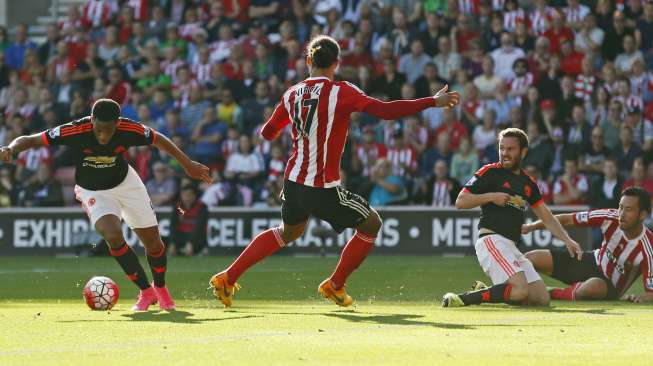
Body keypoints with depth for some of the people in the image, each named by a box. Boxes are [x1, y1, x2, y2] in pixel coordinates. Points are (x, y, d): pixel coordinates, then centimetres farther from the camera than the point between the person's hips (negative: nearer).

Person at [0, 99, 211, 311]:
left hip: (126, 182, 2)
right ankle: (146, 292, -9)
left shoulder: (129, 130, -27)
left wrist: (187, 164, 1)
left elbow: (158, 140, -5)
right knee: (113, 235, -27)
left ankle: (160, 288, 35)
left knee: (153, 241, 3)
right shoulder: (75, 131, -32)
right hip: (94, 192, -2)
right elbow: (30, 140, -27)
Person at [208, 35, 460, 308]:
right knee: (371, 224, 15)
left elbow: (268, 133, 14)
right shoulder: (341, 92, -14)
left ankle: (228, 278, 30)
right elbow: (386, 111, -21)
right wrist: (433, 102, -14)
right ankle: (334, 285, 21)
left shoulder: (292, 94, 3)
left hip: (293, 181, 6)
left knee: (289, 231, 32)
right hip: (323, 188, -6)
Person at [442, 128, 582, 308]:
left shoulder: (528, 183, 20)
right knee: (520, 290, -28)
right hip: (492, 240, -7)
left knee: (542, 299, -1)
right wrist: (491, 196, -12)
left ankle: (485, 292, 10)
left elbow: (546, 217, 24)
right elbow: (460, 201, -3)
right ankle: (464, 298, -20)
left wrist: (567, 240, 12)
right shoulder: (490, 172, 2)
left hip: (511, 246, 7)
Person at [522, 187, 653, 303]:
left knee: (595, 286, -41)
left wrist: (641, 298, -46)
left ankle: (553, 294, -13)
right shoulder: (610, 218, -19)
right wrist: (532, 226, -18)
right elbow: (568, 219, -11)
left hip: (611, 288, -5)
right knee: (530, 259, -6)